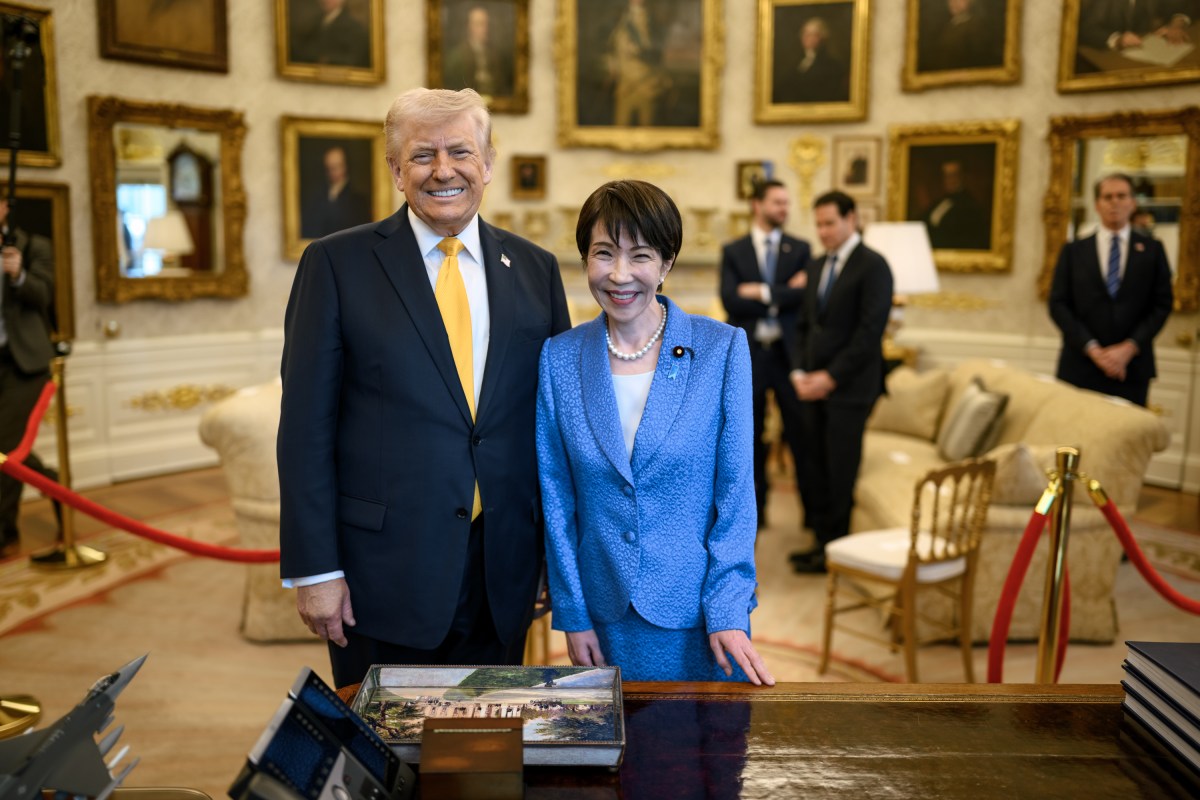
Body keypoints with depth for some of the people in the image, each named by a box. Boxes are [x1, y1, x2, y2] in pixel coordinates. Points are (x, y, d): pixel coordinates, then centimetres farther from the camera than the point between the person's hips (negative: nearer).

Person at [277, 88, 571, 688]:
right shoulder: (337, 263, -3)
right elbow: (306, 427, -5)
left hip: (502, 572, 3)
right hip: (383, 566, -2)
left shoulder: (534, 270, 6)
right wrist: (313, 568, -8)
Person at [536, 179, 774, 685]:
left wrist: (727, 608, -10)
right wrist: (572, 614, 0)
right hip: (607, 614, 2)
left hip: (700, 611, -1)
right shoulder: (560, 358, -2)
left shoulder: (722, 348, -8)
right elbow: (556, 497, 1)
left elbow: (736, 490, -6)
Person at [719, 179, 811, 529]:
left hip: (788, 352, 0)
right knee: (750, 435, 8)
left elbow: (805, 295, -8)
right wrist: (784, 293, -13)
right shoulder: (733, 251, 4)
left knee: (800, 432, 2)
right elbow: (731, 301, -10)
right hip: (748, 353, 0)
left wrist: (763, 293, -13)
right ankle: (755, 506, 19)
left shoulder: (800, 249, 7)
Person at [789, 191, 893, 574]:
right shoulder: (816, 266, 15)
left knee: (840, 471, 0)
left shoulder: (872, 266, -8)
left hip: (849, 388, -6)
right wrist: (799, 372, 2)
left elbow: (870, 331, -14)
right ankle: (822, 540, 18)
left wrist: (831, 377, -15)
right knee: (813, 468, 6)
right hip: (813, 385, 6)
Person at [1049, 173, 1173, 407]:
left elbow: (1162, 304, 5)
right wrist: (1093, 349, -9)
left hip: (1133, 368, 0)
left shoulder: (1152, 249, 10)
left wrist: (1130, 348, -7)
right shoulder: (1073, 251, 9)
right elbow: (1058, 305, 2)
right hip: (1080, 367, 0)